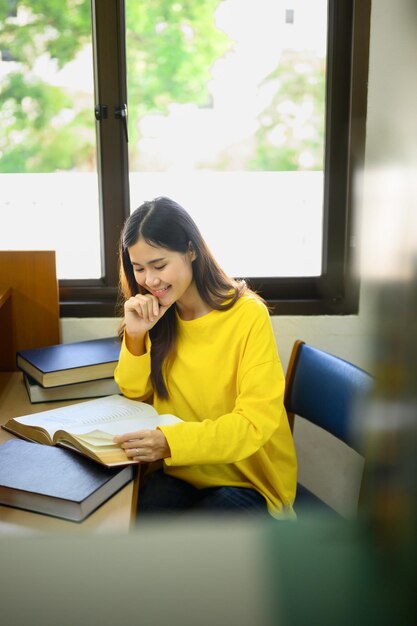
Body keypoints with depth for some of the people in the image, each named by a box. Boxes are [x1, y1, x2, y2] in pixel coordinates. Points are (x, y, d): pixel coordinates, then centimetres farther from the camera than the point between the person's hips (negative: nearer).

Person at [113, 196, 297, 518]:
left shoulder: (248, 315, -16)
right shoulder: (158, 316, 2)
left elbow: (255, 422, -20)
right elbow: (135, 395, 7)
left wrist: (171, 441, -36)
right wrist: (135, 335, -11)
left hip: (247, 475, -3)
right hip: (179, 470, 3)